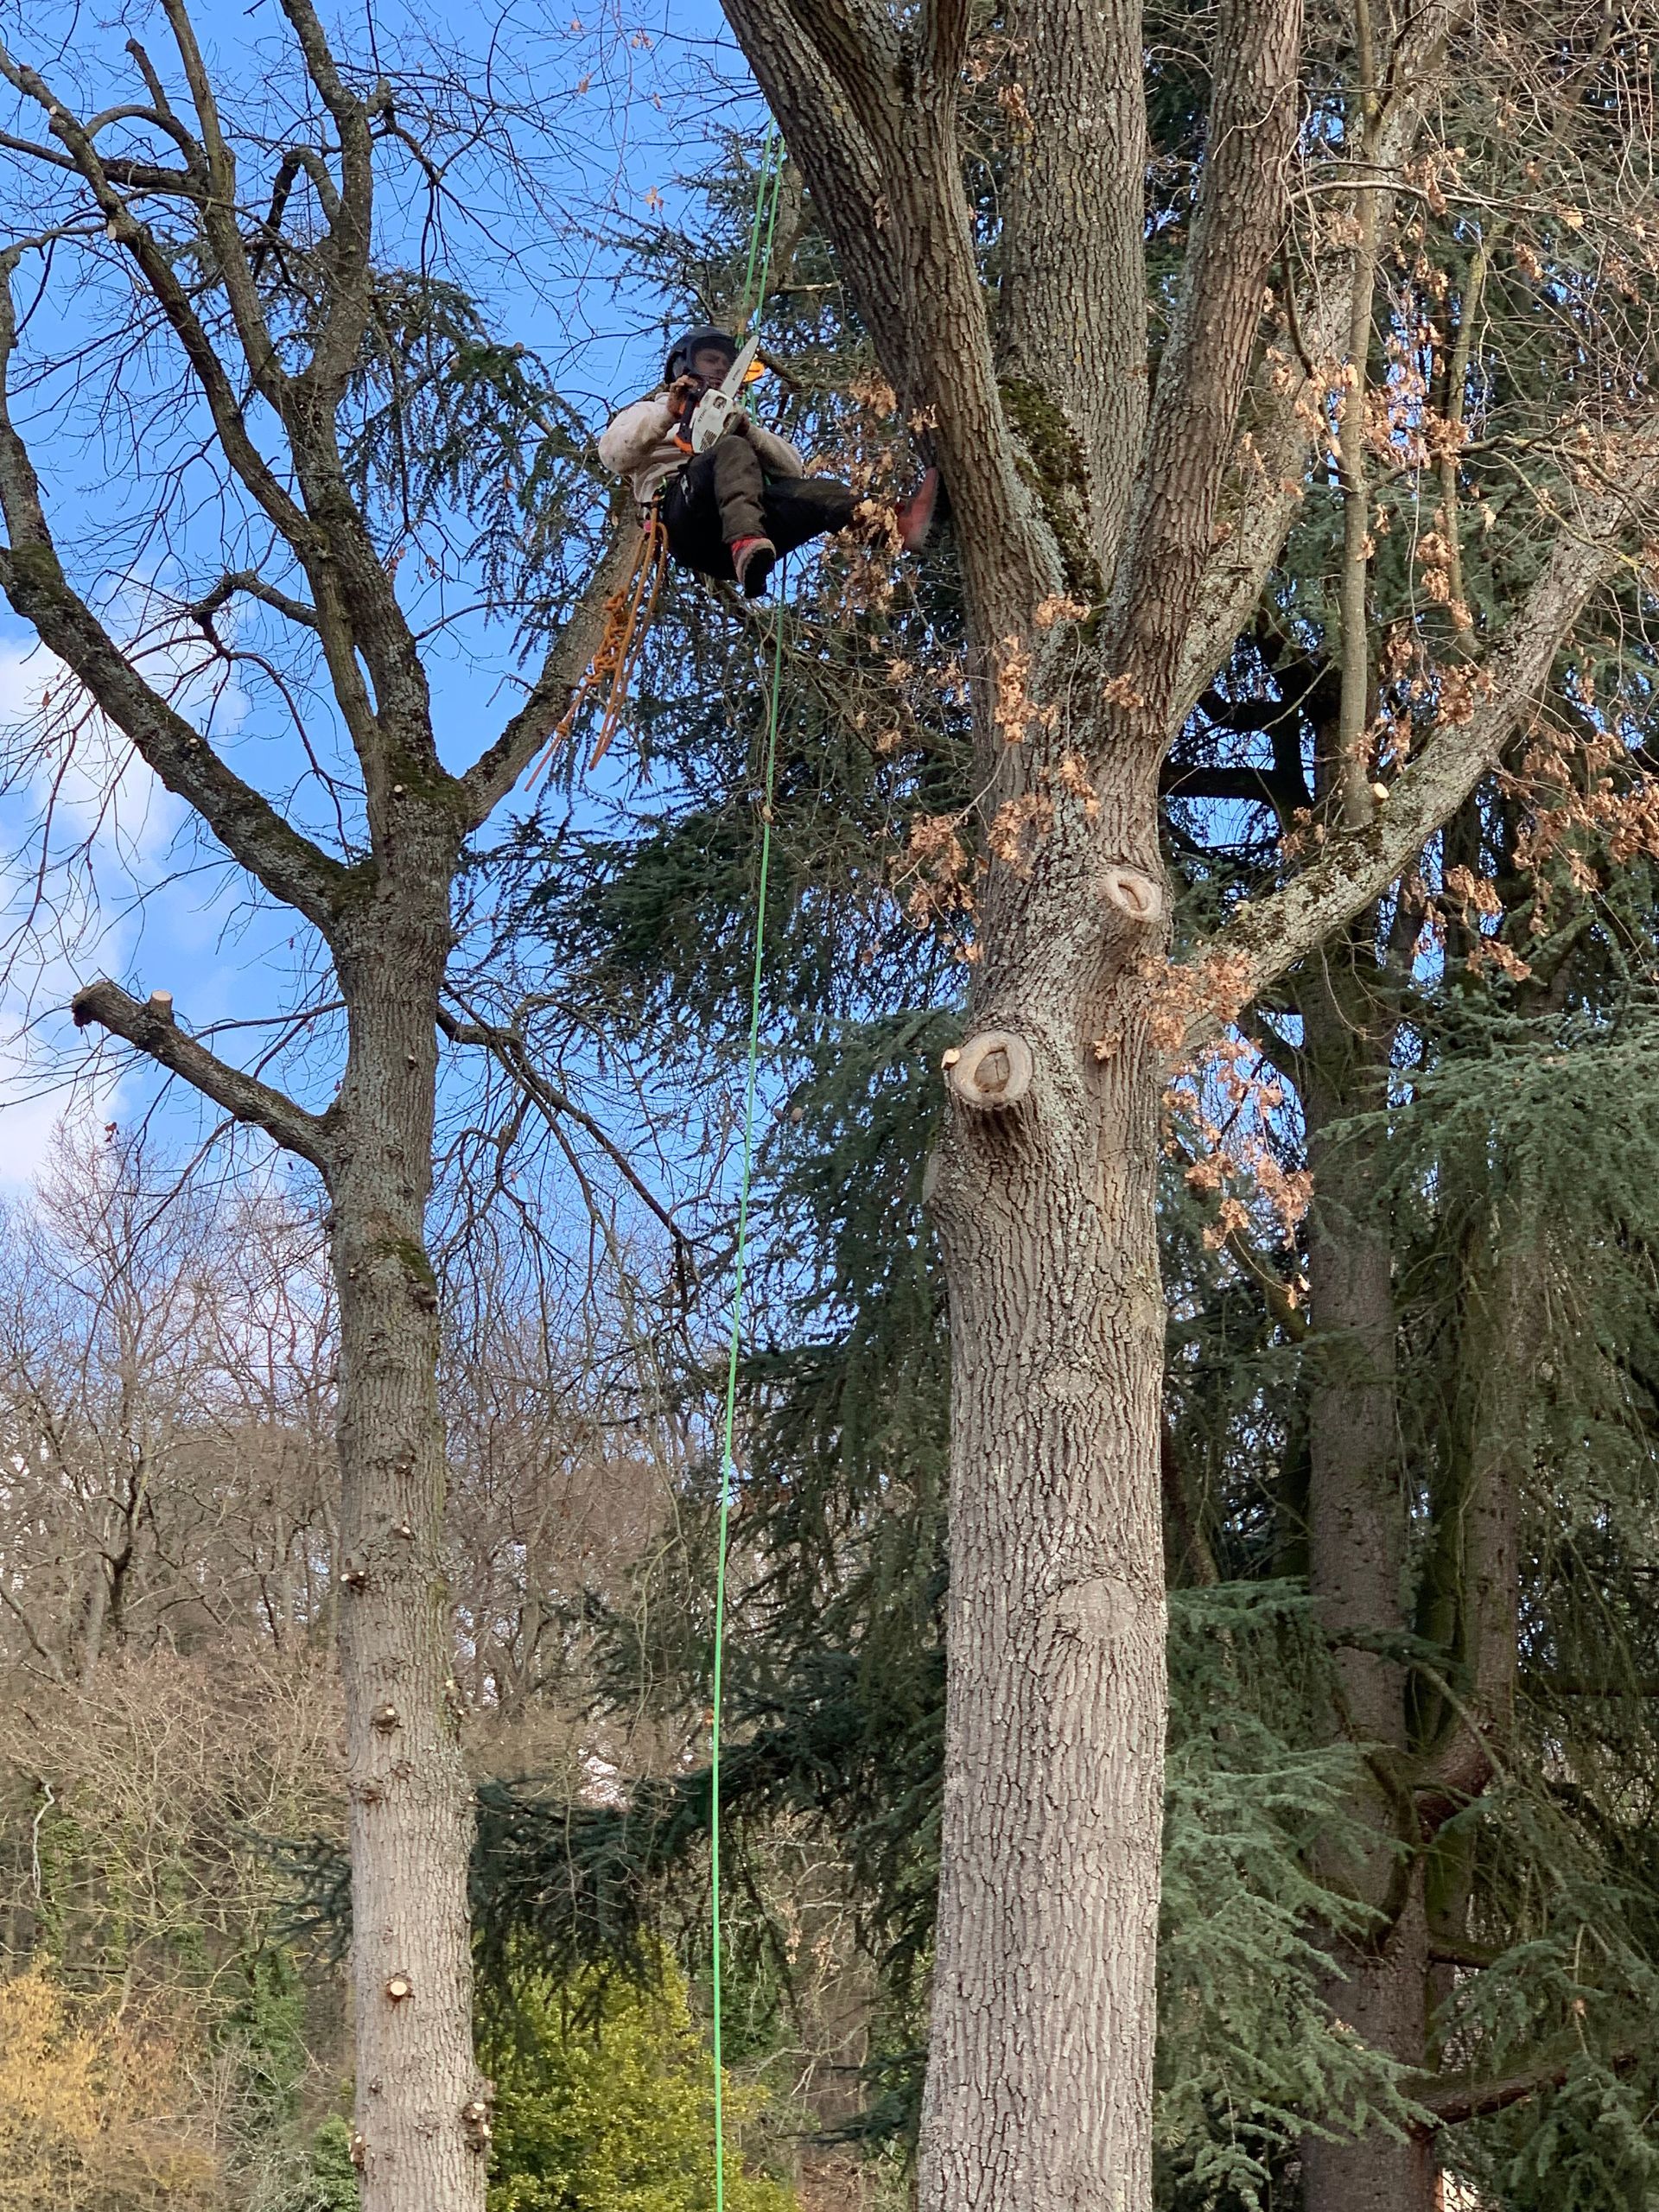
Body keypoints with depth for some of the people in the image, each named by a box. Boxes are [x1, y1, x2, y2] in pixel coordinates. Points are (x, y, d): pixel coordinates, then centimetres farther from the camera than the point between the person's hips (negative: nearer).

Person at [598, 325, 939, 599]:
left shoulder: (734, 420, 39)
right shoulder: (652, 410, 31)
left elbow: (794, 470, 21)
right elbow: (613, 455, 8)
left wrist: (748, 430, 4)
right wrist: (667, 414, -2)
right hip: (685, 516, -4)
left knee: (806, 491, -25)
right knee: (733, 450, -32)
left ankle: (895, 522, -56)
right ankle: (746, 546, -64)